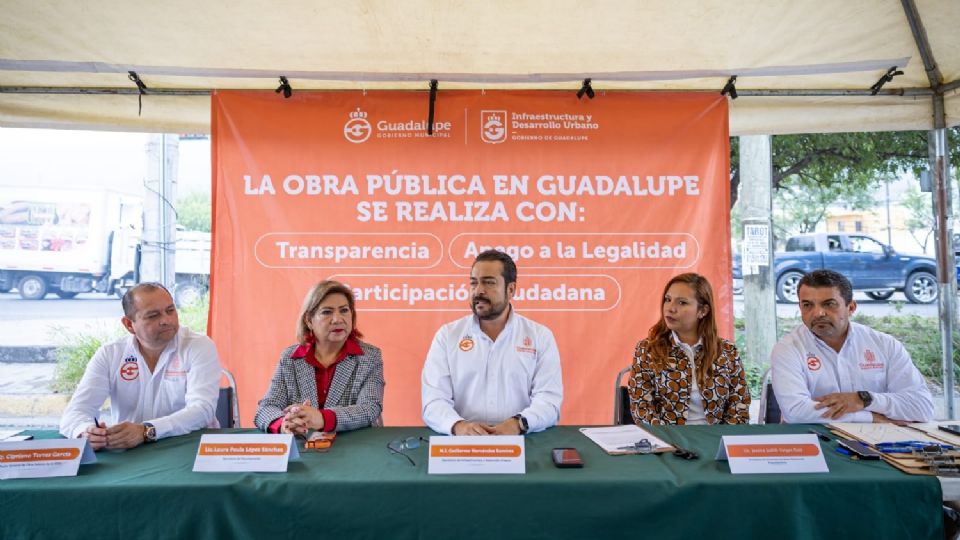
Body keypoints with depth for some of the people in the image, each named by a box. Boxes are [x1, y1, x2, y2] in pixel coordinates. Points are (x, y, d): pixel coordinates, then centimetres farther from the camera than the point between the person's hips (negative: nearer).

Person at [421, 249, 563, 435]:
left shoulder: (541, 336, 4)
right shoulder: (447, 335, 5)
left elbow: (549, 400, -4)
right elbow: (434, 400, -3)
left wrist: (517, 423, -23)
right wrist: (458, 425, -23)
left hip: (519, 442, 0)